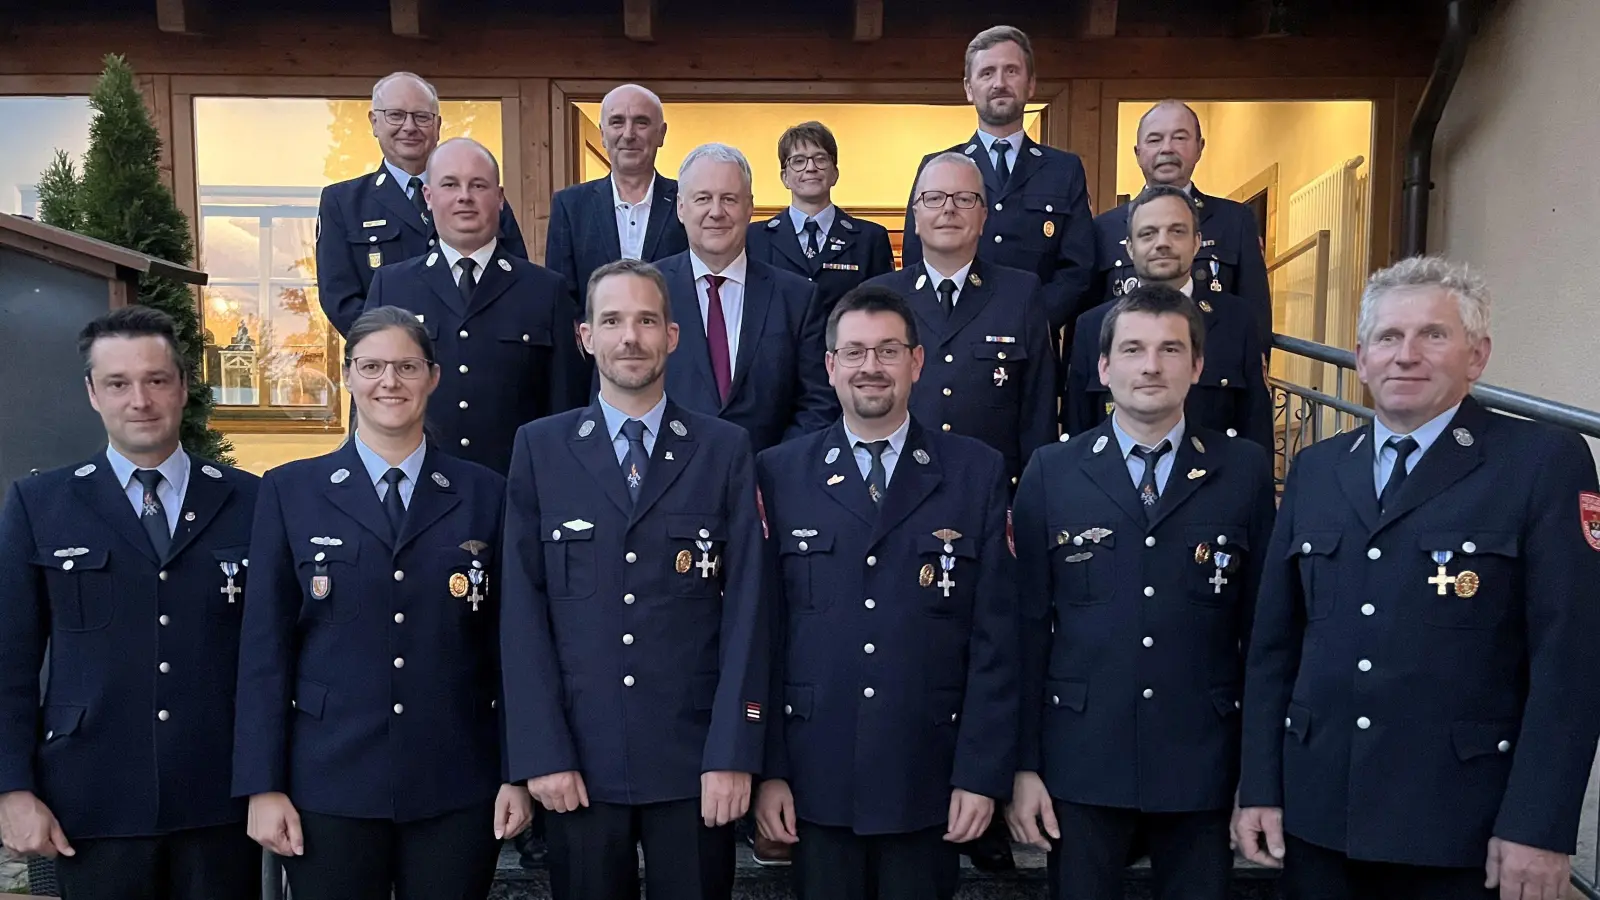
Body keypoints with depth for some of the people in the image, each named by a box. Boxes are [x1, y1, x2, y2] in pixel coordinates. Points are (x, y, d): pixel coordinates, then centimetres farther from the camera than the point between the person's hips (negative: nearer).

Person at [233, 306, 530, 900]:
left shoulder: (484, 495, 4)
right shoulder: (290, 492, 3)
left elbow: (506, 643, 3)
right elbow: (265, 647, 1)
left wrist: (517, 775, 1)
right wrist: (263, 786, -2)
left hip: (458, 789, 1)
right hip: (329, 787, 0)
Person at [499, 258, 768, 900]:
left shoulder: (724, 450, 2)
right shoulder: (540, 448, 3)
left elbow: (745, 607, -2)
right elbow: (523, 608, 0)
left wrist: (733, 751, -8)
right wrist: (541, 751, -6)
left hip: (693, 756, 0)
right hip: (579, 758, 1)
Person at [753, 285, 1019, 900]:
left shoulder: (978, 473, 0)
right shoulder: (779, 474, 1)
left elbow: (995, 637, -1)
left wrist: (983, 772, -5)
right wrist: (767, 768, -3)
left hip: (930, 780, 0)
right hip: (815, 776, 0)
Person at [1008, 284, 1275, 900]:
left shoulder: (1245, 471, 0)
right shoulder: (1051, 473, -1)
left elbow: (1263, 624, 2)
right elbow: (1028, 626, -1)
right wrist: (1024, 765, -3)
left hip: (1203, 762, 1)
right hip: (1081, 759, 0)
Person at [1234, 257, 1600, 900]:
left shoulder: (1546, 463, -5)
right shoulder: (1314, 470, 8)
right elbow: (1273, 642, 8)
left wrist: (1538, 825, -13)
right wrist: (1260, 786, 5)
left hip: (1463, 826, -3)